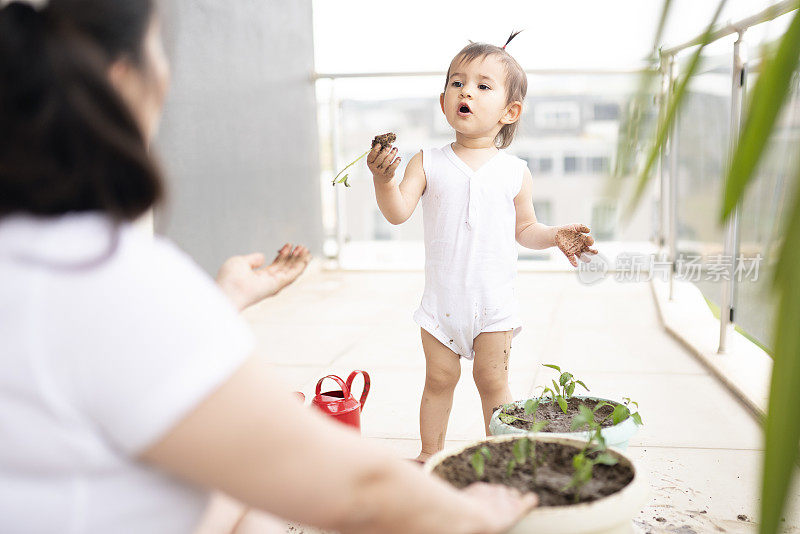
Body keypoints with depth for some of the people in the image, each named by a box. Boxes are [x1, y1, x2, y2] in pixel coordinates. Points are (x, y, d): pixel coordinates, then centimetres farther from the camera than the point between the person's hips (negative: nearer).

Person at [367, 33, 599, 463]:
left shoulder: (515, 173, 0)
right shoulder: (428, 163, -2)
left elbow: (524, 229, 10)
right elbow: (398, 213, -13)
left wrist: (556, 236, -8)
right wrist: (384, 180, -31)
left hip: (494, 302, 0)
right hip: (442, 297, 1)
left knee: (492, 379, 5)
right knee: (439, 379, 10)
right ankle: (429, 454, 27)